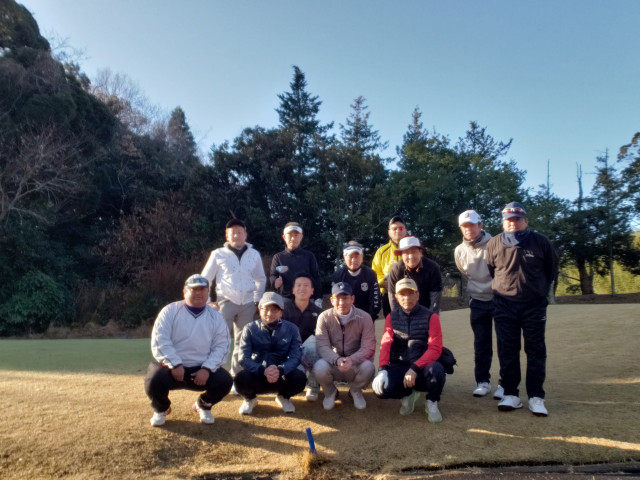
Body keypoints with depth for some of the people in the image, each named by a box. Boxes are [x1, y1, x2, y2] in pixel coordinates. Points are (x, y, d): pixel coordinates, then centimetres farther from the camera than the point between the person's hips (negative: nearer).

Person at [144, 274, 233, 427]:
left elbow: (221, 346, -4)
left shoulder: (215, 316, 2)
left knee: (225, 381, -23)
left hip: (202, 369, 1)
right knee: (154, 381, -30)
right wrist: (175, 364, -22)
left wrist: (207, 369, -18)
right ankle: (161, 409, 9)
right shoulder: (170, 311, -4)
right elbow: (159, 341, -12)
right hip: (171, 365, -1)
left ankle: (203, 405, 14)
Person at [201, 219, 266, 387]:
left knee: (242, 343, 7)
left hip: (247, 304, 3)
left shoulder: (254, 254, 7)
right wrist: (210, 301, -3)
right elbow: (205, 279, 4)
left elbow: (261, 279, 16)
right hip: (226, 302, -2)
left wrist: (257, 301, 7)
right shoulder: (218, 254, 0)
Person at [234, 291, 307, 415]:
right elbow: (244, 358, -11)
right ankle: (250, 399, 8)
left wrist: (280, 370, -32)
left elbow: (295, 357, -10)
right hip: (257, 376, 0)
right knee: (241, 379, -32)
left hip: (281, 377, 1)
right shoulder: (250, 329, -2)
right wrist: (263, 371, -31)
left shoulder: (291, 329, 0)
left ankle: (284, 397, 9)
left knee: (299, 378, -29)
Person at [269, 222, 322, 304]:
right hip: (285, 299, 0)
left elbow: (316, 278, 9)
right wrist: (277, 281, -20)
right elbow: (272, 278, 4)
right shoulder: (278, 257, 11)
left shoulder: (309, 256, 11)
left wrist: (318, 299, 0)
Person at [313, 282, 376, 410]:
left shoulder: (364, 317, -10)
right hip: (333, 364, 0)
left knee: (368, 367, -32)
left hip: (356, 364, 0)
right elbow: (322, 346, -15)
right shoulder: (324, 317, -9)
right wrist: (337, 360, -35)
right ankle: (330, 392, 6)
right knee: (320, 367, -32)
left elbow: (368, 347, -15)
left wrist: (351, 360, -34)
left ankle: (355, 391, 6)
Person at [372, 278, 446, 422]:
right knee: (381, 388, -27)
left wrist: (415, 369, -24)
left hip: (422, 366, -2)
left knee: (436, 370, -36)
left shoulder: (431, 317, -2)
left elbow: (435, 348, -11)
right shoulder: (391, 317, 7)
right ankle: (409, 394, 9)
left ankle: (432, 403, -1)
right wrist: (382, 369, -22)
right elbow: (385, 344, -5)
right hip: (399, 366, 2)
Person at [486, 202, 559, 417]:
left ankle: (536, 397, 12)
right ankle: (511, 394, 13)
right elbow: (489, 271, 10)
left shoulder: (540, 242, -6)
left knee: (536, 350, 4)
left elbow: (551, 269, 10)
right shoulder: (494, 244, -5)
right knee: (507, 351, 4)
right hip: (504, 305, 1)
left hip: (534, 305, 0)